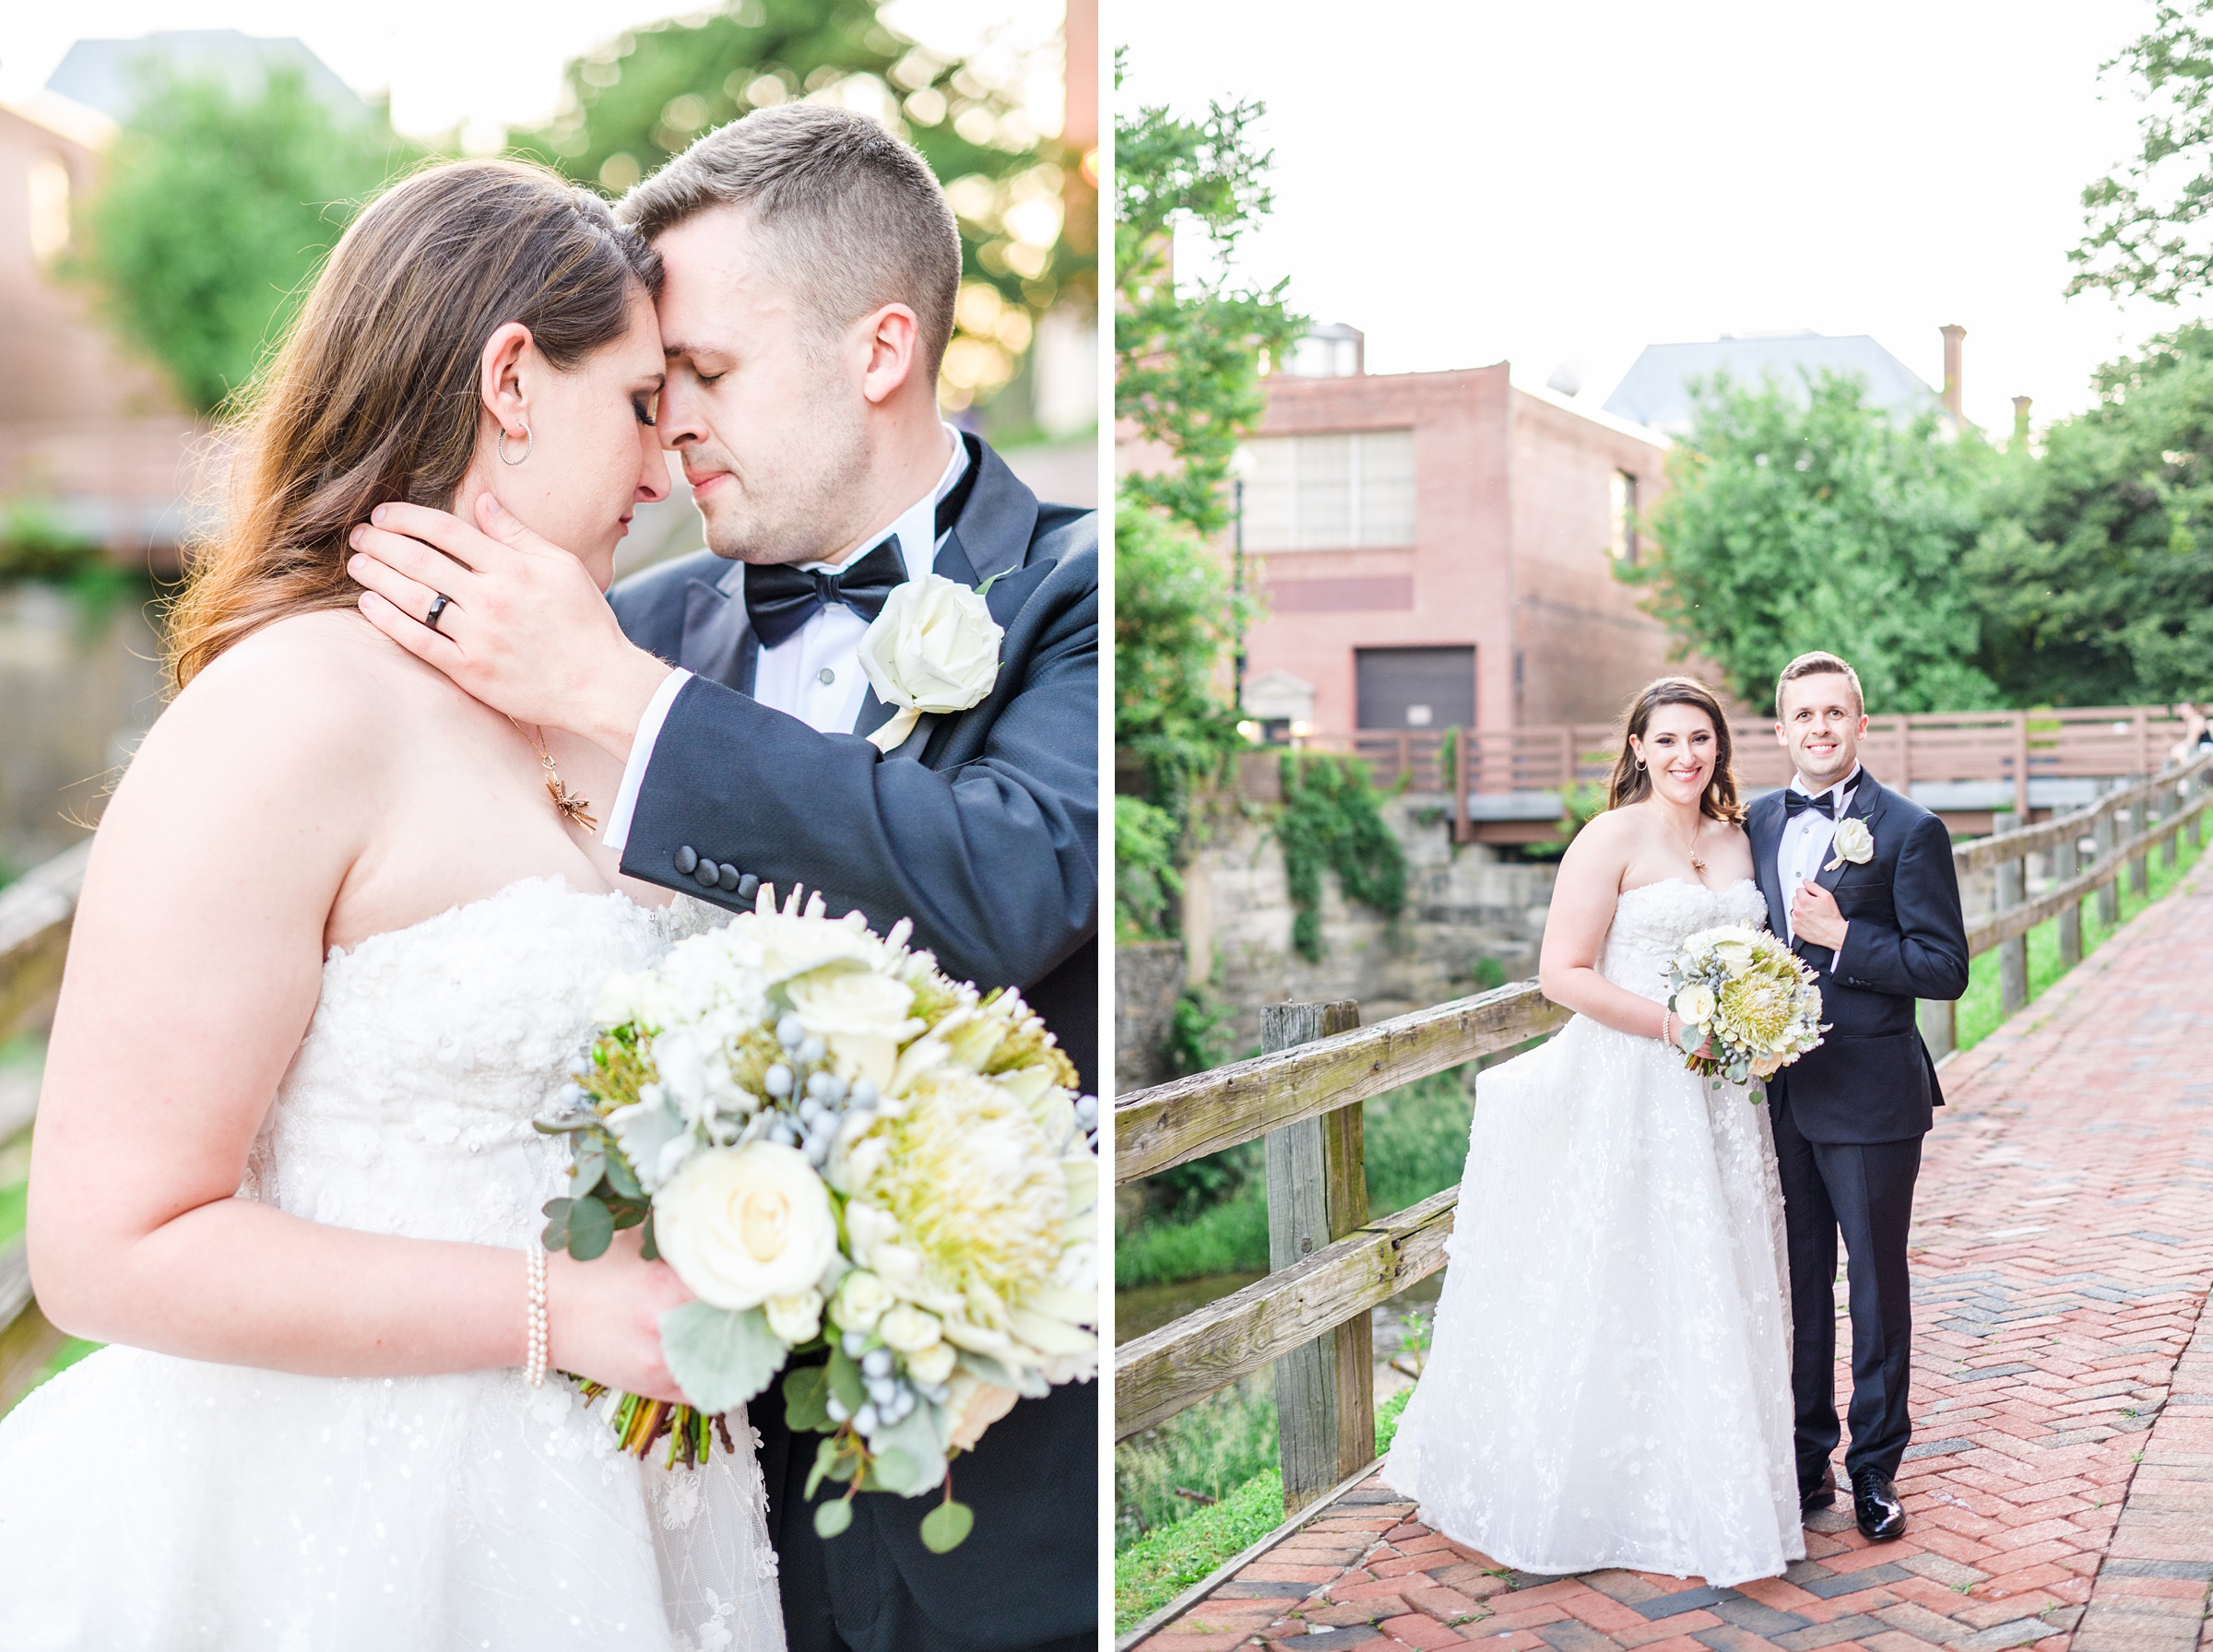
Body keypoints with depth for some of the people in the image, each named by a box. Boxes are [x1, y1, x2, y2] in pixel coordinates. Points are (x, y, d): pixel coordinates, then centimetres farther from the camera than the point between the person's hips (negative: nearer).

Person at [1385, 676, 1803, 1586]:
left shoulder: (1737, 841, 11)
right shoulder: (1612, 839, -8)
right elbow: (1563, 972, -13)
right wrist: (1674, 1025, -18)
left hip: (1720, 1095, 6)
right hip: (1628, 1091, -6)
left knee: (1713, 1290, 10)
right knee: (1623, 1289, -1)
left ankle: (1708, 1480, 23)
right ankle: (1620, 1490, 10)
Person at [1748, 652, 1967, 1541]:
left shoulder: (1910, 830, -8)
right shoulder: (1756, 824, 8)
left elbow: (1946, 967, -12)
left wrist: (1844, 939, -20)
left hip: (1868, 1095, -5)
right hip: (1779, 1090, 5)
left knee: (1877, 1284, 7)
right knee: (1798, 1281, 13)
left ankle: (1876, 1468, 19)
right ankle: (1806, 1457, 25)